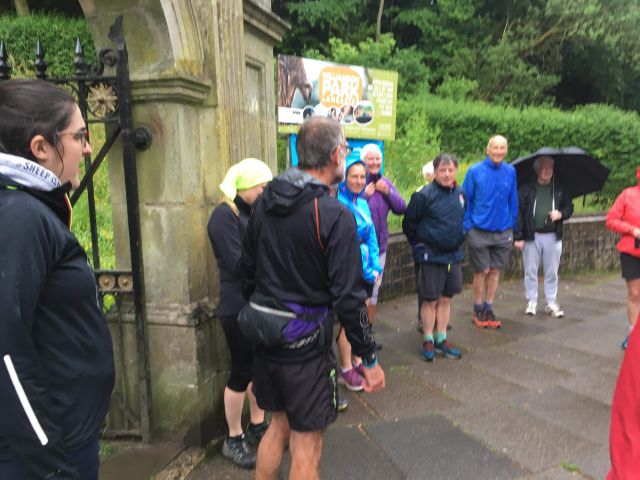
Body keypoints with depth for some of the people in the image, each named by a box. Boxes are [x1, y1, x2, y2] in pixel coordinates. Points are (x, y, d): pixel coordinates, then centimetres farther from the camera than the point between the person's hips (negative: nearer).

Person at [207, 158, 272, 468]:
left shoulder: (253, 212, 11)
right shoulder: (224, 216, -15)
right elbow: (239, 265, -21)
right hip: (238, 308, -8)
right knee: (242, 371, 4)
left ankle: (257, 426, 35)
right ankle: (233, 439, 23)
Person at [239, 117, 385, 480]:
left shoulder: (264, 204, 2)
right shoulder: (336, 216, -19)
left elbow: (247, 271, 9)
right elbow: (348, 297, -19)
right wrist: (370, 358, -8)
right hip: (306, 343, -7)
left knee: (279, 425, 26)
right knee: (307, 445, 11)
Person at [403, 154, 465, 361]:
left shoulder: (460, 194, 5)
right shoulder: (424, 195, -14)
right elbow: (409, 223, -7)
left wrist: (459, 240, 16)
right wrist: (419, 246, -1)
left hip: (454, 256, 6)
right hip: (431, 256, -6)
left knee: (446, 299, 13)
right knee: (430, 300, 3)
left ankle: (441, 340, 26)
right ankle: (428, 341, 17)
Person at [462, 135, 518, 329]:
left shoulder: (510, 172, 2)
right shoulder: (475, 171, -7)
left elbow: (513, 201, 9)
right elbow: (465, 200, -3)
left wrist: (511, 225, 6)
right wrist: (467, 225, -7)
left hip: (503, 232, 3)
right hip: (479, 231, -3)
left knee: (495, 271, 10)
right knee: (482, 271, 5)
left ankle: (489, 309, 24)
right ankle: (478, 311, 21)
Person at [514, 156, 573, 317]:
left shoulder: (559, 189, 7)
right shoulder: (527, 189, -2)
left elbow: (569, 207, 15)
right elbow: (518, 212, -6)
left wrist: (561, 214, -10)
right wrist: (518, 237, -11)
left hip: (553, 236, 2)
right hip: (531, 236, -2)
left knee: (552, 272, 10)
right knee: (530, 271, 6)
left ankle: (551, 303, 22)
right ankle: (531, 302, 18)